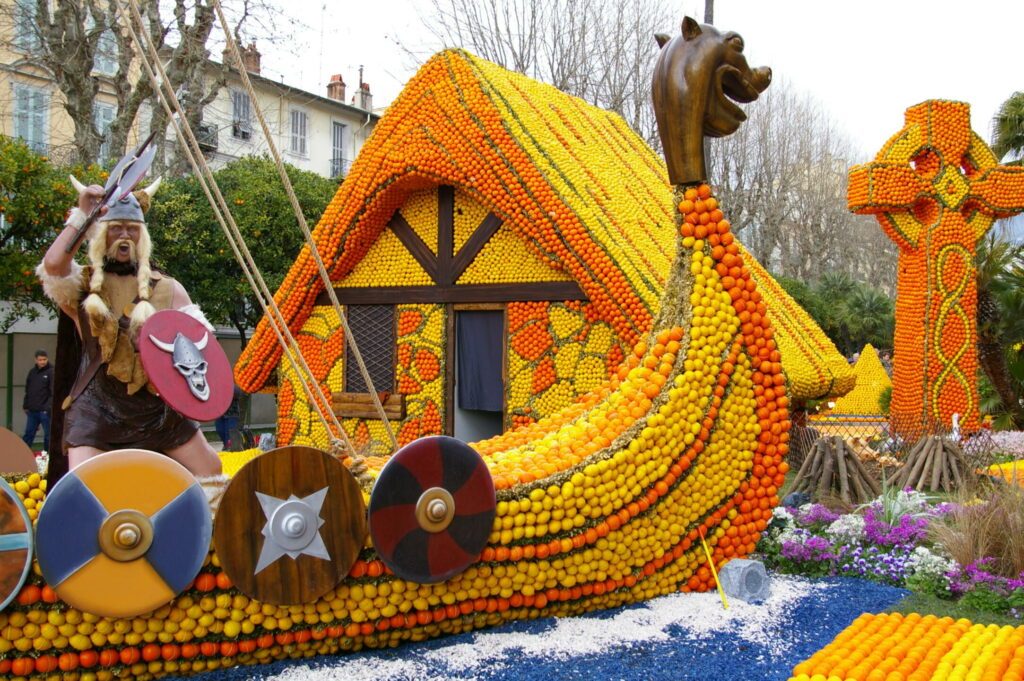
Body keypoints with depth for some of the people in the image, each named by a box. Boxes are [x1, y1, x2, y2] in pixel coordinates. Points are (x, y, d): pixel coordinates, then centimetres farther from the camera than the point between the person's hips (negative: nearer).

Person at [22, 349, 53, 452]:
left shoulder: (51, 372, -7)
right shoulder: (32, 372, 11)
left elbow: (54, 393, -12)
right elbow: (27, 390, 17)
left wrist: (48, 407, -18)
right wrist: (25, 405, 11)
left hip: (44, 411, -5)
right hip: (32, 410, 6)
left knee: (48, 435, 2)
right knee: (28, 434, 10)